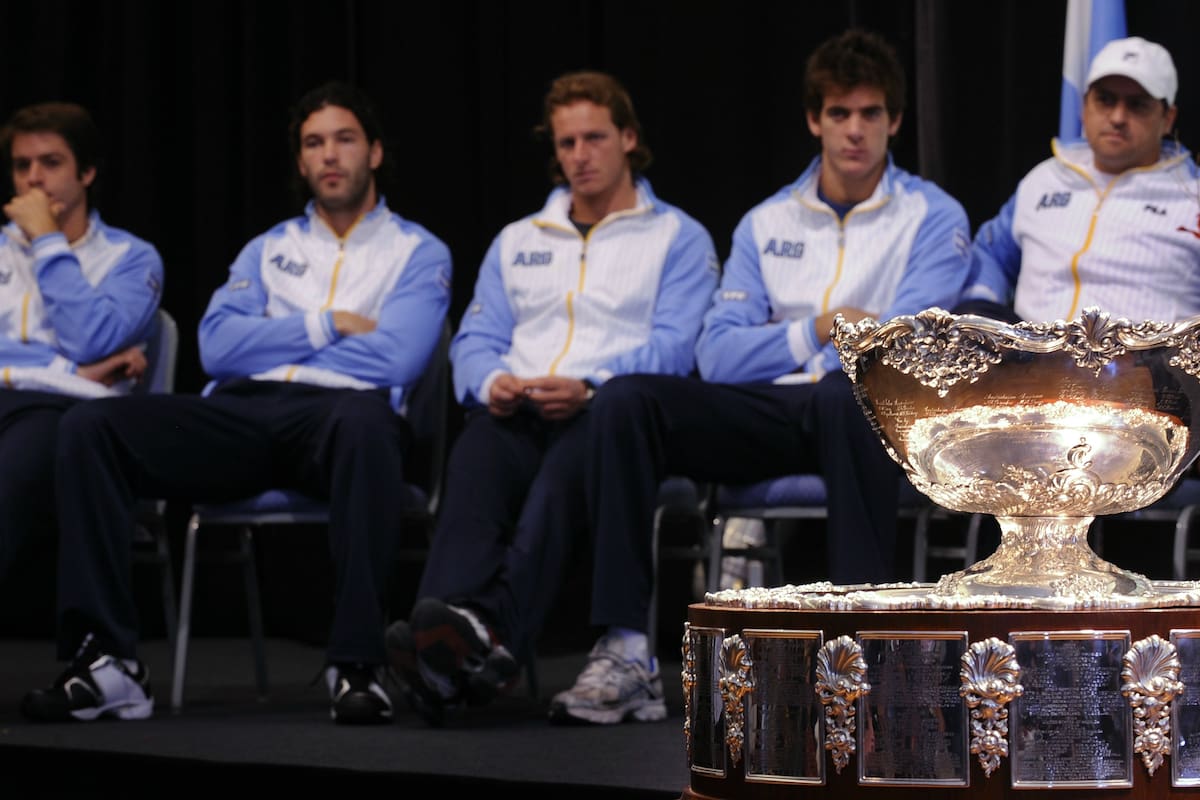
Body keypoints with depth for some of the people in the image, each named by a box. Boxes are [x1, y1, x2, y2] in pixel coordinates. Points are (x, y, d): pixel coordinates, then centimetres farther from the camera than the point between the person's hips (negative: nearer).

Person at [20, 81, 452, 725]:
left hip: (336, 415, -4)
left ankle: (356, 664, -40)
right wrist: (326, 325, 2)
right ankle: (106, 661, -25)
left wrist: (274, 344, 4)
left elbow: (396, 358, -5)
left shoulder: (418, 252, 14)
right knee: (89, 426, -21)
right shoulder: (268, 249, 27)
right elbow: (218, 348, 10)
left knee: (367, 421, -44)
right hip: (243, 415, 4)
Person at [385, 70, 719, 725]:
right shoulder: (516, 241, 31)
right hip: (516, 414, 3)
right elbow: (476, 340, 20)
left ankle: (491, 630, -62)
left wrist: (589, 386, -18)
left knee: (572, 459, -40)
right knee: (476, 457, -34)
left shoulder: (678, 238, 16)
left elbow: (674, 346, 1)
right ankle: (439, 639, -58)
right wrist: (490, 382, -6)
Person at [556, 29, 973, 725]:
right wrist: (818, 333, -5)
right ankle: (626, 655, -27)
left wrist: (782, 350, -3)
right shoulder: (767, 224, 18)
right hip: (770, 417, 4)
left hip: (859, 412, -4)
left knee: (845, 394, -41)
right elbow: (718, 355, 7)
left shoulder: (933, 216, 6)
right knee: (625, 401, -21)